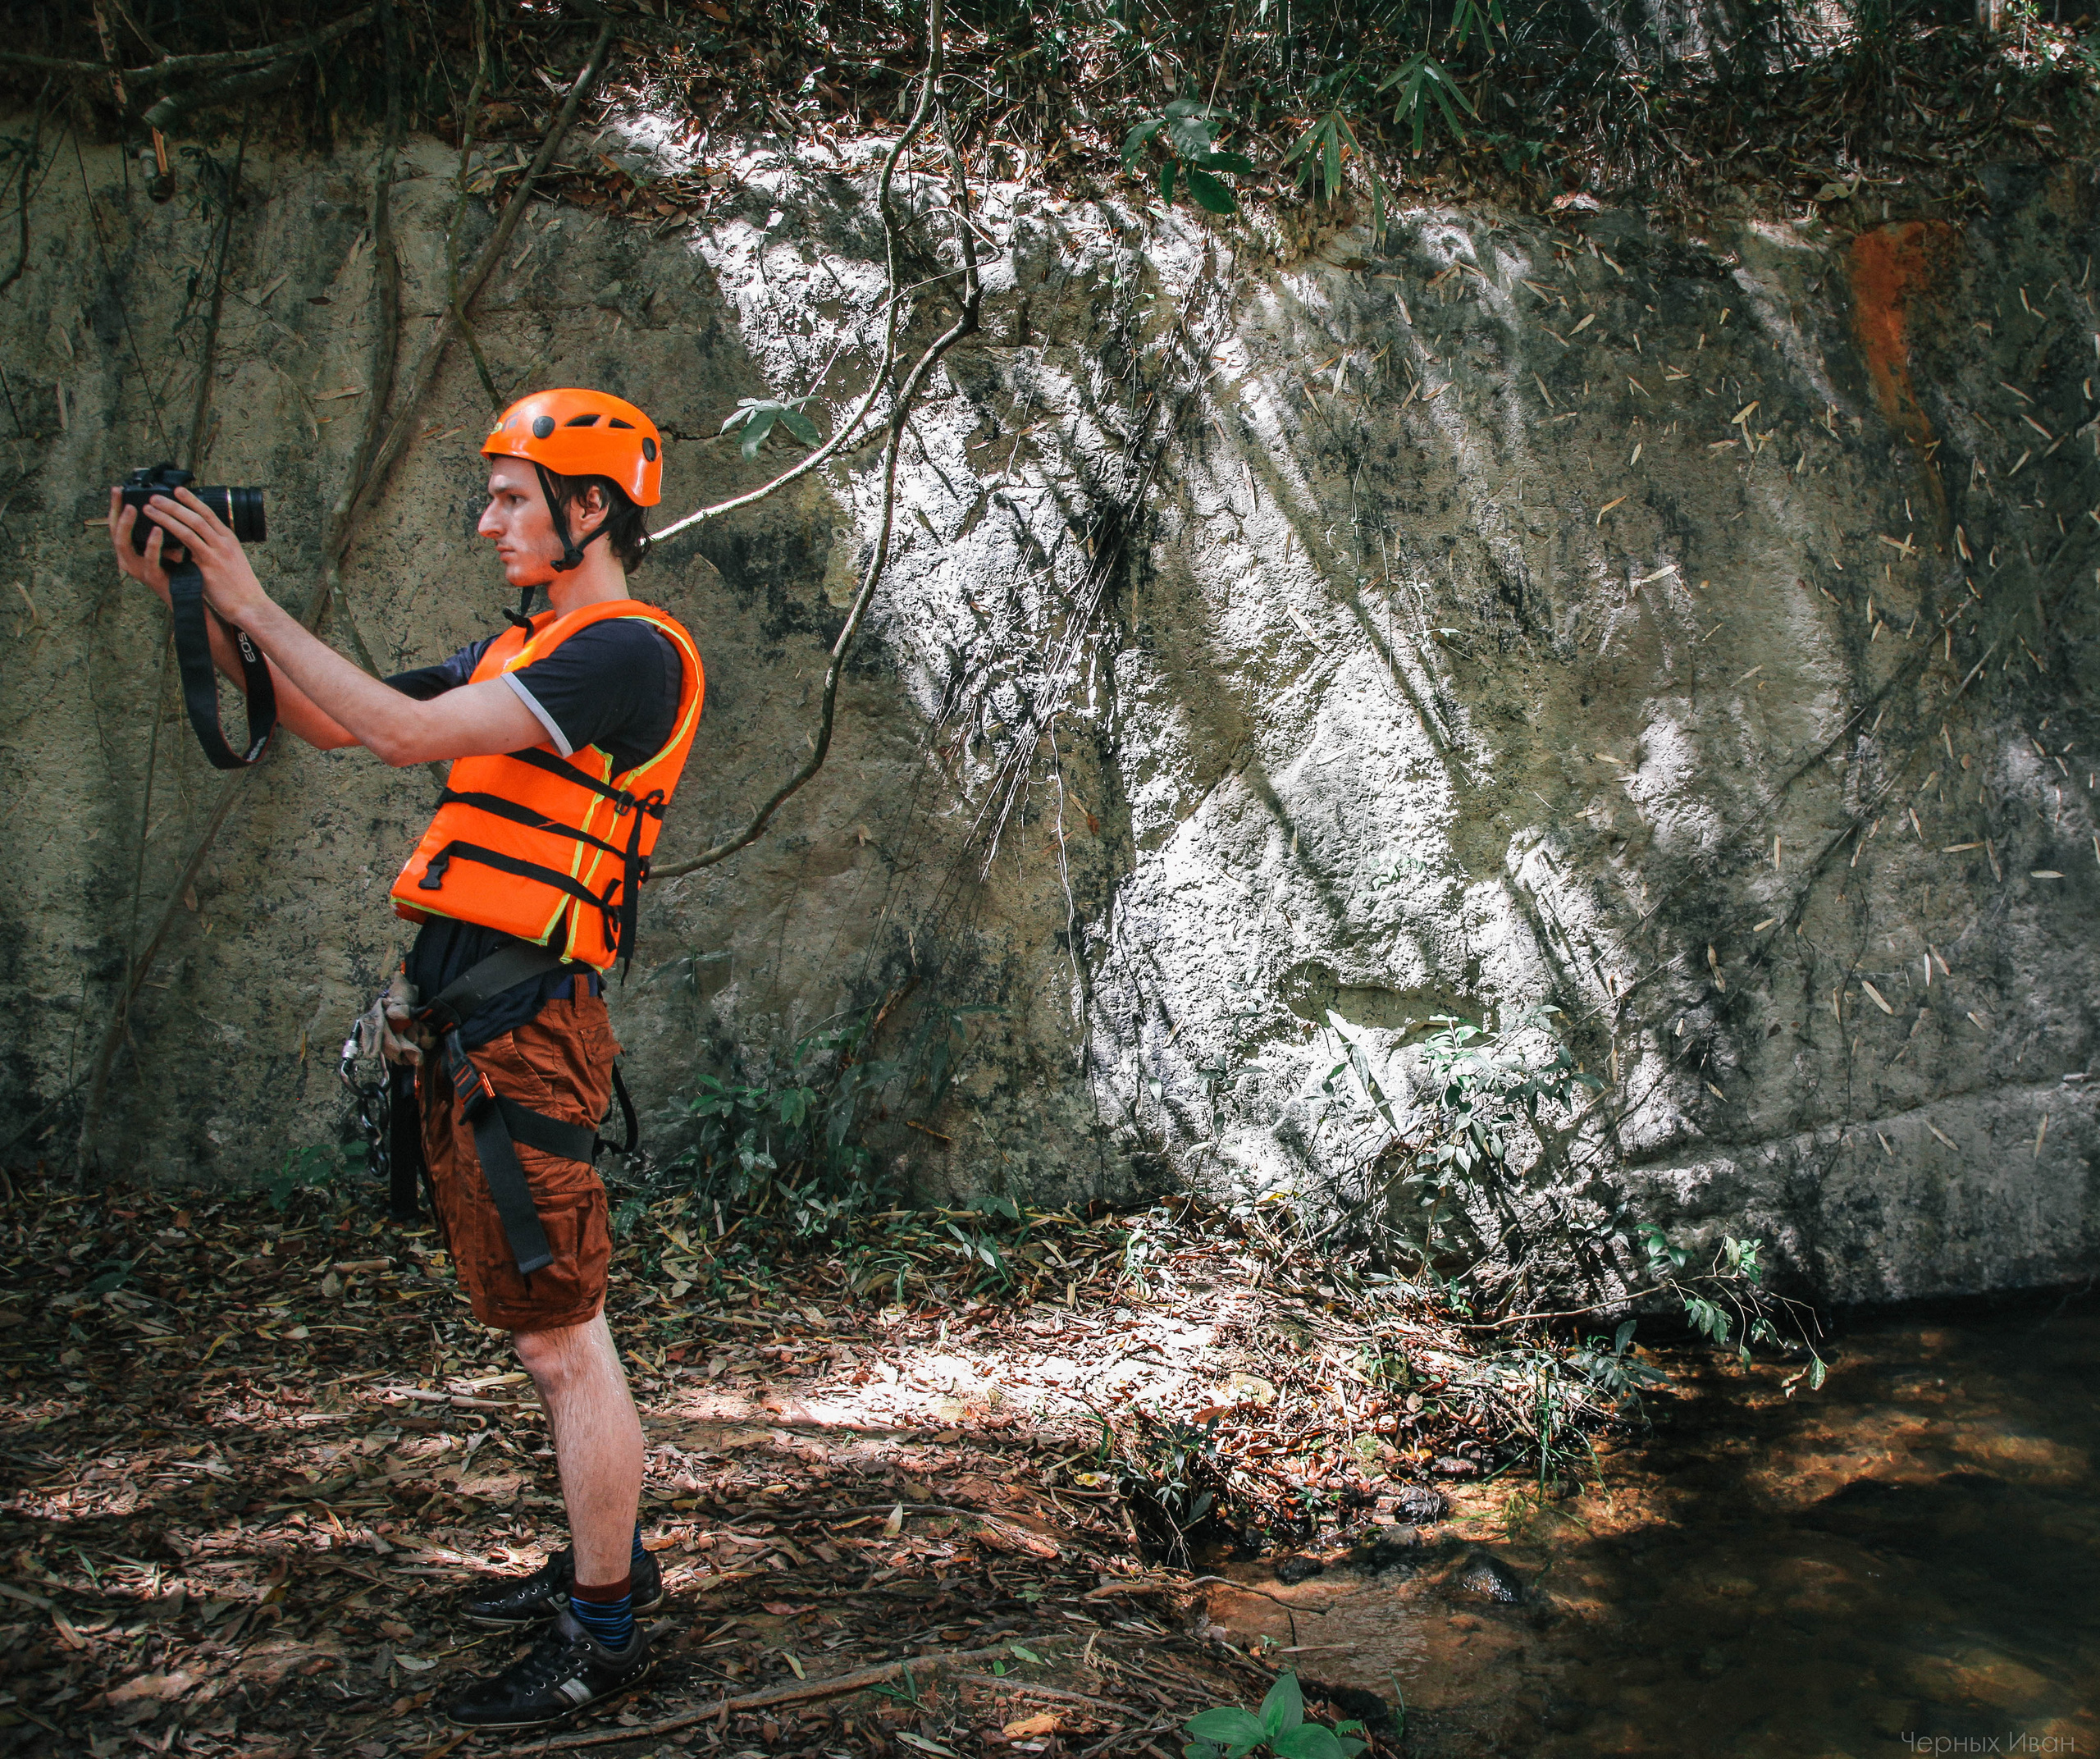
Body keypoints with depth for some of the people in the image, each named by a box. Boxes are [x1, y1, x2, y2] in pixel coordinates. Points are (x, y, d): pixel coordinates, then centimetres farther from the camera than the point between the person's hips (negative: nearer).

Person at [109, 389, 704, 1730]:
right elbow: (329, 724, 20)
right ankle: (607, 1560, 31)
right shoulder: (517, 650, 18)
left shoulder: (631, 652, -12)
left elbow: (407, 732, -19)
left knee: (563, 1337, -2)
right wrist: (191, 601, 13)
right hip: (461, 1018, 9)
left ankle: (604, 1635, 8)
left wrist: (254, 604, -12)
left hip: (525, 1025, -9)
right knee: (550, 1325, 17)